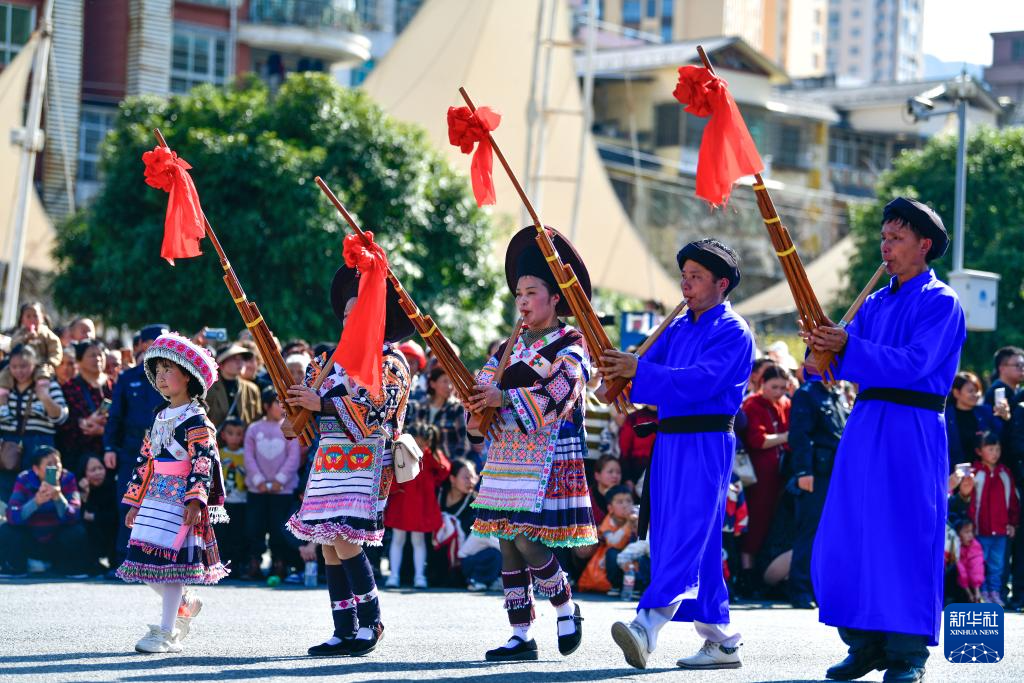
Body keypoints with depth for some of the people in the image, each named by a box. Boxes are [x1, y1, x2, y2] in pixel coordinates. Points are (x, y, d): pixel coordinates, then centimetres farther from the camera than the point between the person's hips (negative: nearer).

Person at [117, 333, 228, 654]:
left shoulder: (196, 420, -7)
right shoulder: (160, 418, 18)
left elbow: (204, 461, -16)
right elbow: (145, 461, 21)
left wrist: (195, 500, -24)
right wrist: (135, 502, 19)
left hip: (182, 499, -8)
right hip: (155, 498, 8)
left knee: (171, 559, -9)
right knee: (145, 561, 5)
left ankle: (166, 633, -6)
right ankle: (186, 605, 27)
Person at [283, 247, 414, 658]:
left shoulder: (391, 362, -5)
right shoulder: (343, 360, 20)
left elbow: (374, 411, -17)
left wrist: (322, 403, -18)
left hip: (364, 465, -8)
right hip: (331, 464, 8)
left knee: (345, 541, -17)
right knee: (329, 546, 4)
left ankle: (371, 622, -4)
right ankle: (345, 632, 7)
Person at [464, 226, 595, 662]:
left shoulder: (570, 345, -4)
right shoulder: (510, 347, 16)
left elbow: (558, 395, -17)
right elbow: (483, 386, 12)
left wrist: (504, 399, -17)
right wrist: (478, 401, -11)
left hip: (548, 458, -7)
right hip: (506, 455, 7)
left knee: (526, 539, -13)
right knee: (507, 543, 4)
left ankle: (566, 606, 11)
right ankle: (521, 634, 9)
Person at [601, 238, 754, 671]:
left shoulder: (733, 332, -6)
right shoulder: (678, 328, 19)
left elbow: (702, 380, -20)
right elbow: (648, 369, 13)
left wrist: (638, 370, -24)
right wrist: (618, 370, -10)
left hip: (707, 444, -8)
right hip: (668, 441, 8)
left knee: (686, 535, -17)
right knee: (700, 545, 9)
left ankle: (648, 626, -31)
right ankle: (722, 641, 15)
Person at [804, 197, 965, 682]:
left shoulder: (940, 302, -4)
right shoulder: (874, 304, 18)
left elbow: (913, 364, -17)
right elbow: (842, 359, 10)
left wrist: (847, 347, -24)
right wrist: (822, 348, -14)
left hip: (913, 429, -7)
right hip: (865, 426, 7)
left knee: (905, 538, -8)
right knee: (847, 538, 4)